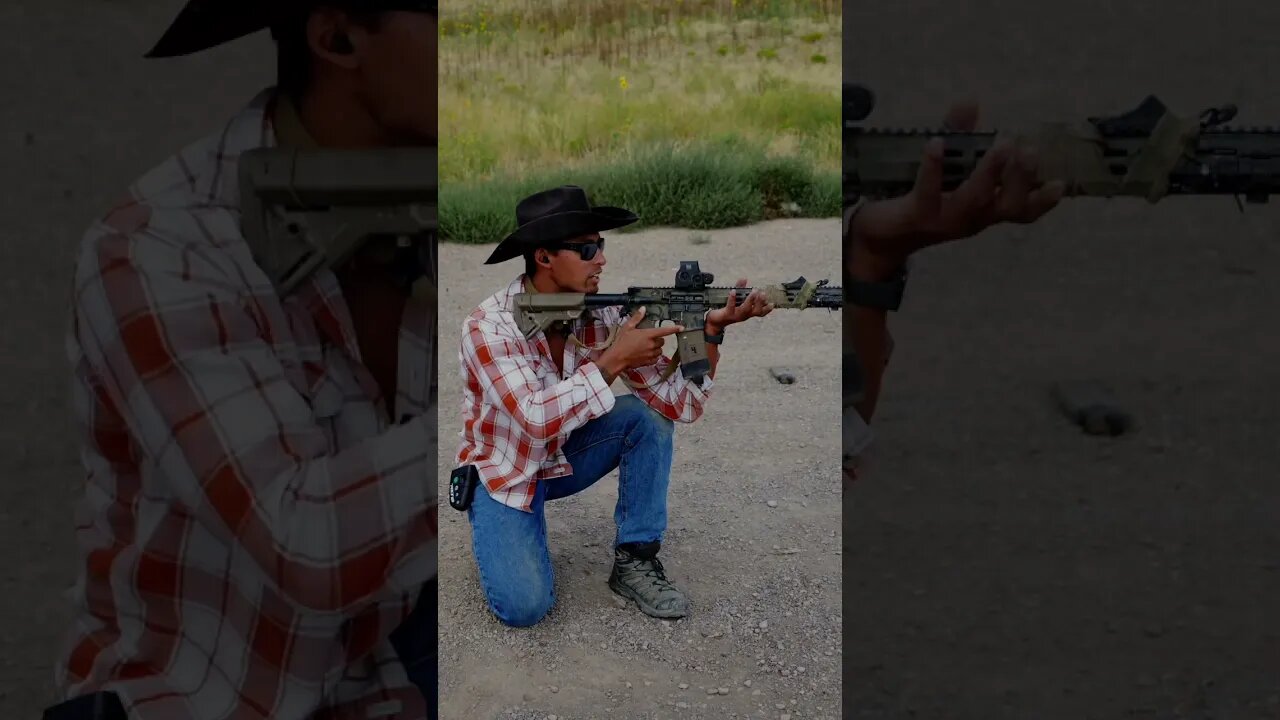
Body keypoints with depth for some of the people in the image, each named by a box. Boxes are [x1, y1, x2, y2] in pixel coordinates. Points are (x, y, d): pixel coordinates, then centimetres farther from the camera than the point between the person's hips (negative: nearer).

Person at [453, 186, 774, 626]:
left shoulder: (602, 317, -13)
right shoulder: (489, 325, -26)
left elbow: (680, 404, -17)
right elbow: (538, 421, -39)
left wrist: (711, 330, -31)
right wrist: (614, 360, -38)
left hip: (564, 457, 5)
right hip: (502, 471, -4)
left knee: (649, 416, -19)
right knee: (525, 606, -23)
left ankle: (635, 559, -8)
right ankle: (496, 530, 11)